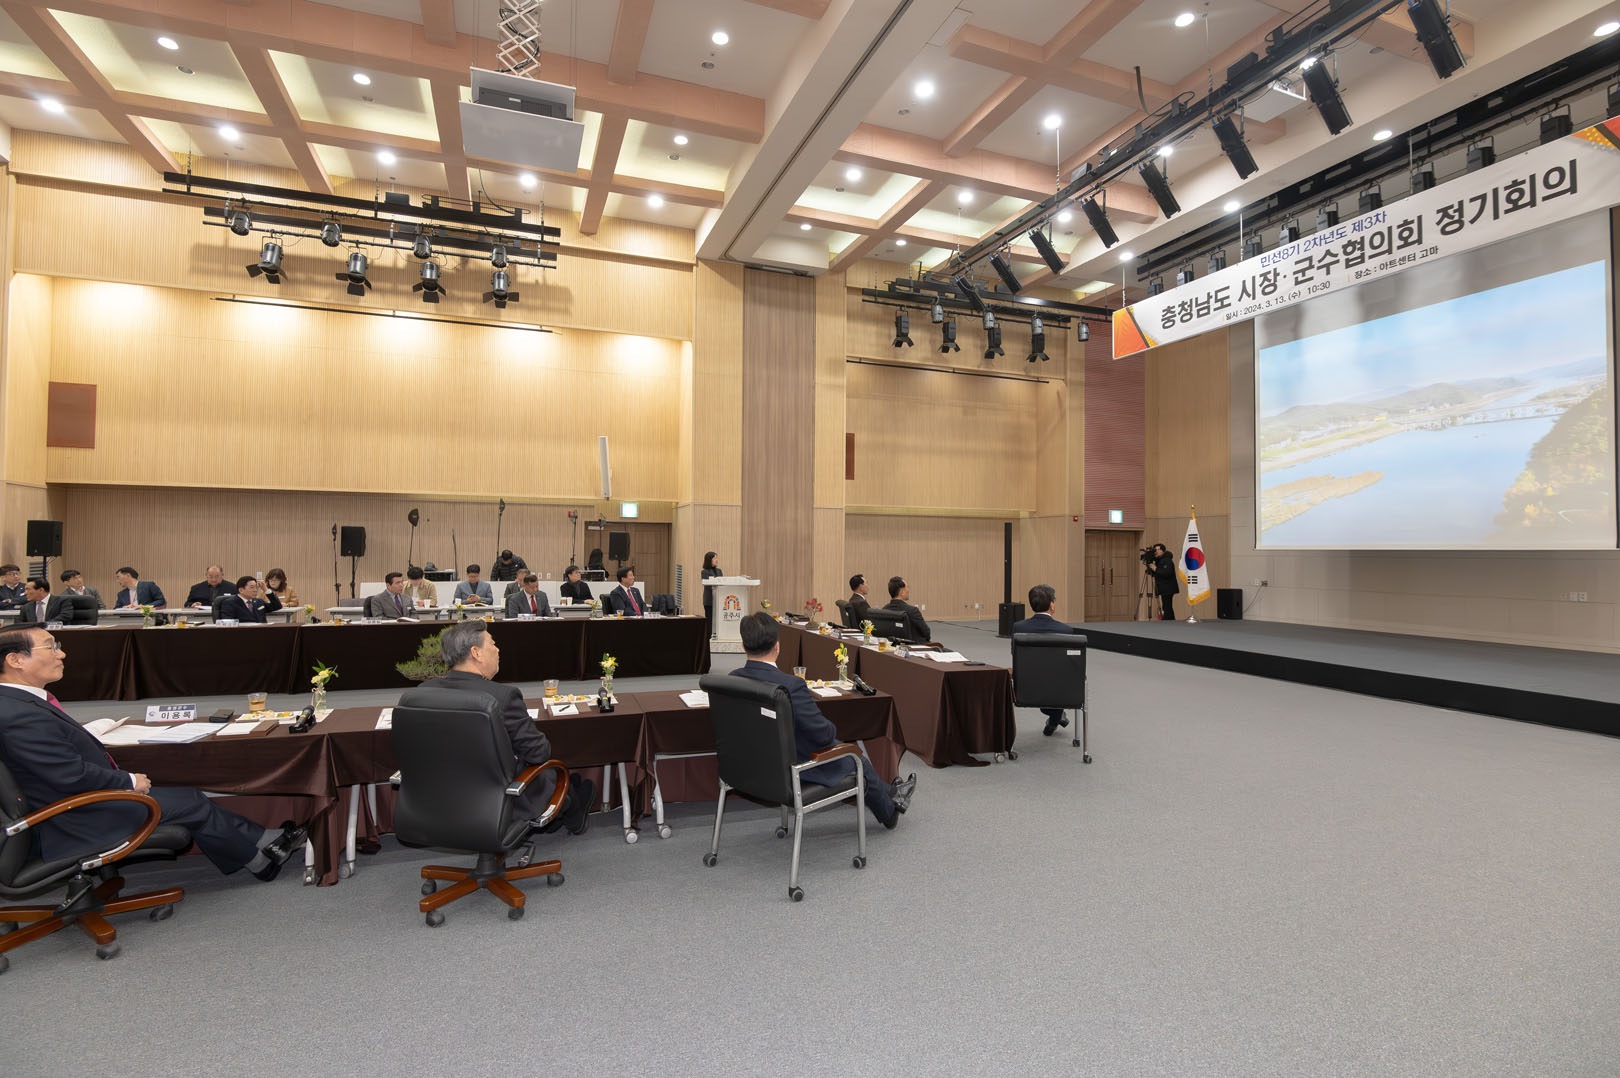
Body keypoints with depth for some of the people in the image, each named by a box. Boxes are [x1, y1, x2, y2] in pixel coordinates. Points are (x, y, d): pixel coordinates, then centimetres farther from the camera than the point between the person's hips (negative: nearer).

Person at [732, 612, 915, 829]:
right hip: (792, 771, -7)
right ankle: (889, 811, 48)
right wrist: (832, 729, 0)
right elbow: (823, 734, -24)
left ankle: (889, 792, 47)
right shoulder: (790, 685, -32)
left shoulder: (733, 679, -10)